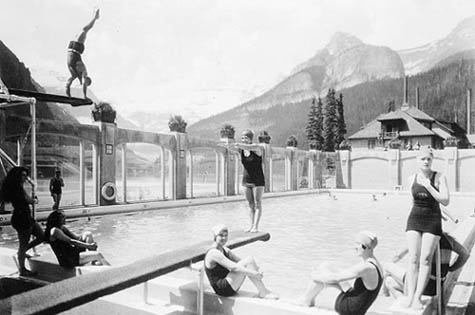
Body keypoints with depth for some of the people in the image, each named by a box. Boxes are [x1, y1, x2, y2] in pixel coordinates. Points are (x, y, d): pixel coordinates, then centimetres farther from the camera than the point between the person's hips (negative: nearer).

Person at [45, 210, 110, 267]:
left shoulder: (63, 228, 14)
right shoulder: (55, 230, -14)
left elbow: (76, 238, 13)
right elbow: (71, 241, -20)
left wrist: (90, 244, -4)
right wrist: (88, 245, -20)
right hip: (68, 260, -10)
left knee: (88, 234, 3)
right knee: (98, 255, -21)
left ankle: (95, 261, -1)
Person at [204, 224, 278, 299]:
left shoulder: (224, 250, 14)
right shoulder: (214, 253, -17)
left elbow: (240, 261, 9)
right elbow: (234, 267, -25)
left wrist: (257, 270, -7)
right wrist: (253, 273, -27)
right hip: (223, 289, -9)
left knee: (250, 260, -6)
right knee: (248, 261, -19)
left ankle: (263, 291, -10)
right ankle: (263, 292, -14)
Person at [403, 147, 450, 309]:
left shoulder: (439, 177, -4)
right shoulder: (411, 179, 4)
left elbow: (445, 201, -13)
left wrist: (428, 186, -19)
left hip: (433, 221, -2)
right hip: (414, 219, 2)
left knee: (425, 259, -6)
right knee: (413, 258, -5)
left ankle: (418, 297, -4)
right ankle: (410, 296, -7)